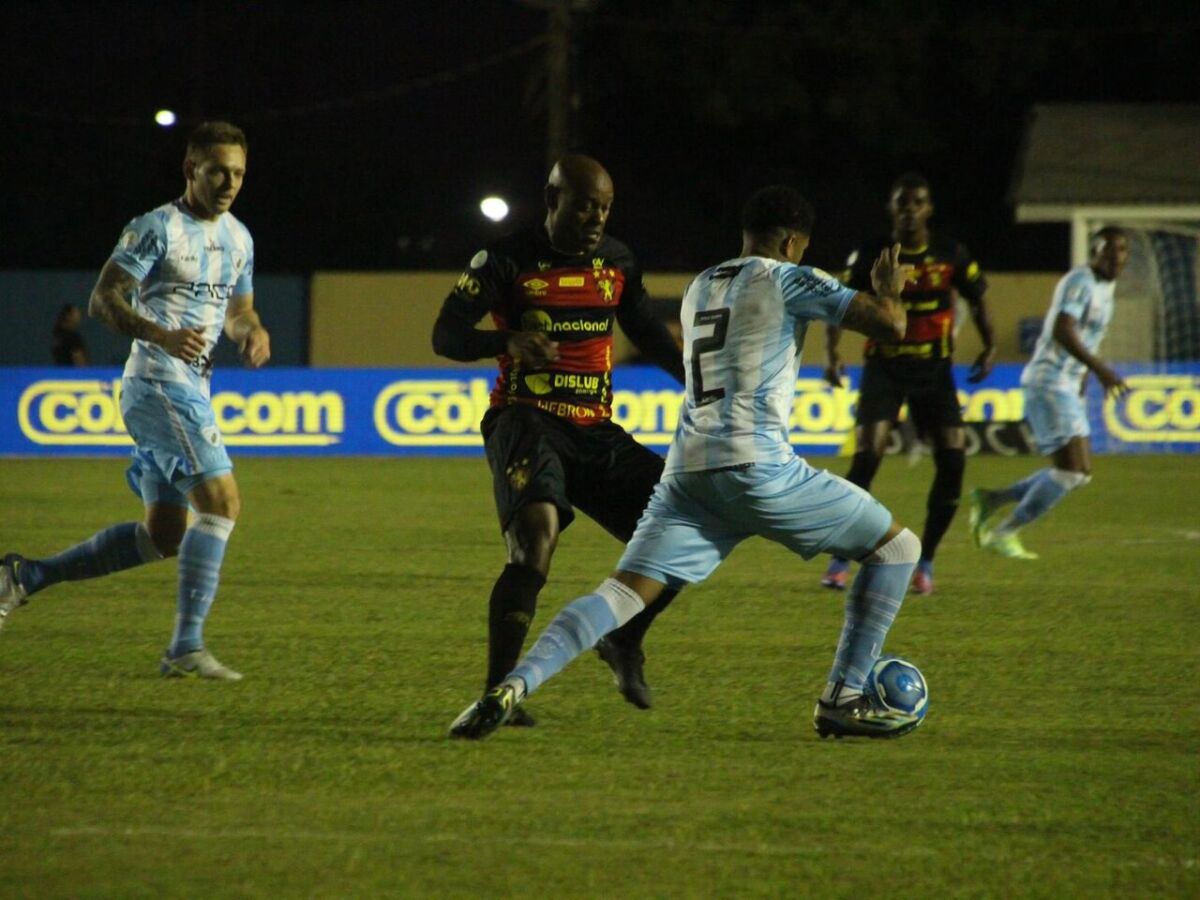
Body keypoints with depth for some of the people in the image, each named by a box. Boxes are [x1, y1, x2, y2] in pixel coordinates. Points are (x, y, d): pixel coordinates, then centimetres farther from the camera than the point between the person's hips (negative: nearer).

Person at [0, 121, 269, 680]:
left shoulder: (238, 237, 14)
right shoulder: (156, 229, -10)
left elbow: (237, 311, 25)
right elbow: (102, 300, -15)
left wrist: (252, 332, 0)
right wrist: (162, 336, -31)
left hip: (190, 391, 9)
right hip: (158, 384, -9)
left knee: (163, 536, 9)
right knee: (221, 501, -19)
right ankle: (187, 649, -17)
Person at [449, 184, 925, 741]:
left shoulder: (698, 288, 24)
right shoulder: (787, 279, 4)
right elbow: (889, 324, -3)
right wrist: (888, 290, 20)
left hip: (687, 469, 6)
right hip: (755, 464, -6)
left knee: (623, 592, -3)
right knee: (897, 546, 10)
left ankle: (514, 686, -27)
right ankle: (844, 700, 6)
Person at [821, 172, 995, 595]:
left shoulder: (951, 255, -2)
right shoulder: (870, 256, -6)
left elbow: (977, 299, 11)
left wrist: (989, 346, -3)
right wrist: (832, 356, -16)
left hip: (934, 369, 2)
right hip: (884, 366, -2)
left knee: (952, 461, -9)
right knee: (867, 457, -17)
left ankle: (925, 562, 6)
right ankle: (840, 561, -7)